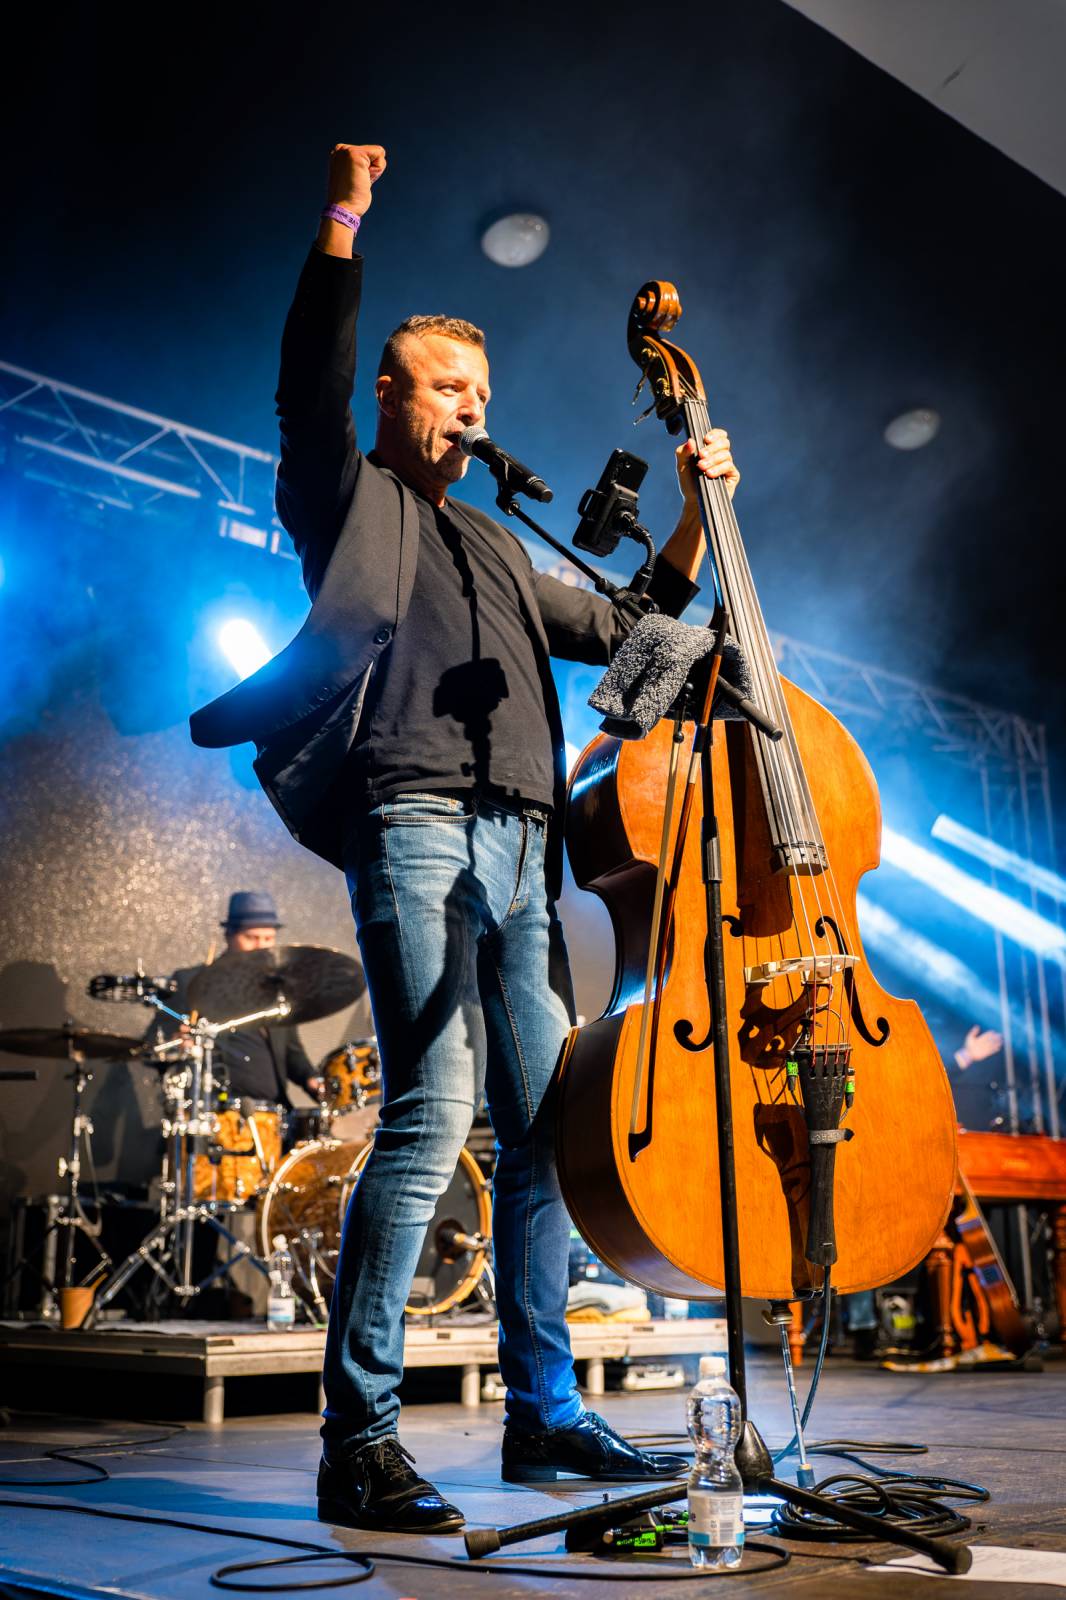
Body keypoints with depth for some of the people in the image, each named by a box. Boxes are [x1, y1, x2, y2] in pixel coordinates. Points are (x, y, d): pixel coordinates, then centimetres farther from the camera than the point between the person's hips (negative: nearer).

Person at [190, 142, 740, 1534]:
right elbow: (309, 386, -3)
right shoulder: (350, 496, 15)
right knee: (431, 1118, -17)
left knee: (548, 1131, 4)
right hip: (414, 822, -7)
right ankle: (358, 1440, -7)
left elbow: (623, 628, 34)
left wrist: (694, 518, 24)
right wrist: (342, 227, -10)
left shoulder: (499, 549, 32)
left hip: (521, 846, 7)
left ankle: (546, 1415, 15)